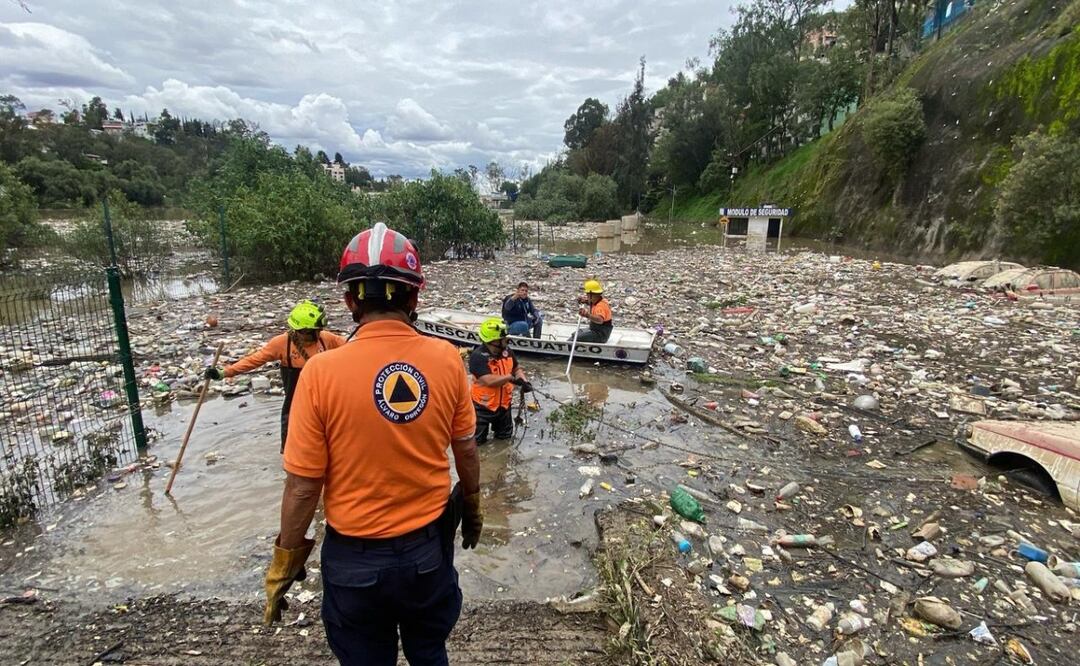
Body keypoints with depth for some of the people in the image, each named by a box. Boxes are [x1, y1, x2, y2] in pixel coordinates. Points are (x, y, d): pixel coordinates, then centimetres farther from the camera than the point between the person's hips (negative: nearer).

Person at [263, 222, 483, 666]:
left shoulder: (321, 372, -20)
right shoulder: (446, 360, -13)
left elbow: (303, 486, -14)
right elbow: (466, 451, -2)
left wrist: (285, 561, 3)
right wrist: (472, 508, 16)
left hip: (356, 558, -2)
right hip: (429, 547, 2)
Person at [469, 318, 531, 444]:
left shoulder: (506, 351, -5)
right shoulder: (478, 357, -27)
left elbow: (517, 368, 10)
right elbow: (489, 381, -33)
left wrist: (524, 381, -10)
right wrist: (510, 377, -22)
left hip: (504, 405, 6)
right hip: (483, 407, -6)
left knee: (505, 437, 22)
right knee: (477, 441, 8)